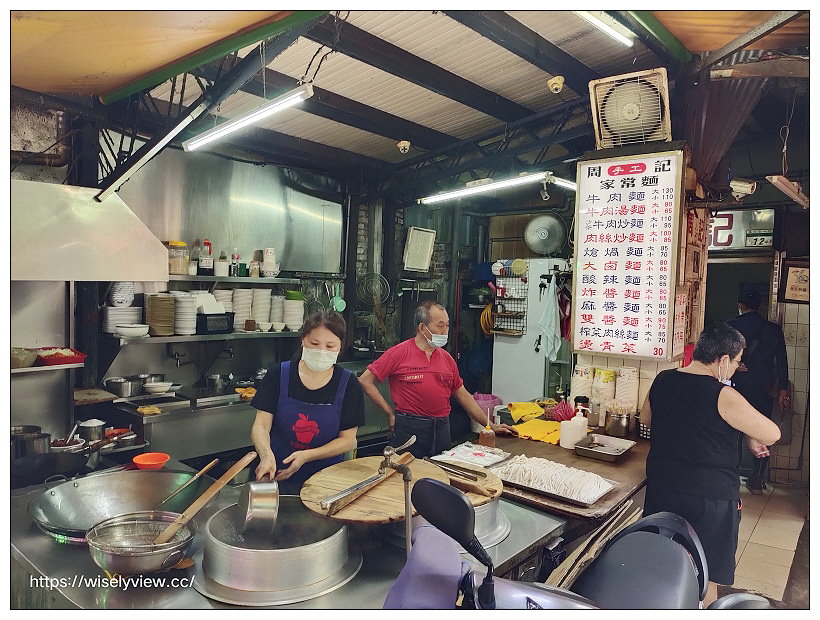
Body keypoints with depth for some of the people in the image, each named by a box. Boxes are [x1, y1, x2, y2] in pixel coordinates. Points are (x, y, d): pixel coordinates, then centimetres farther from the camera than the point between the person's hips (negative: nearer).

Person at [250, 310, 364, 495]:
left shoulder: (348, 384, -1)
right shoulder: (279, 375, 0)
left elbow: (348, 440, -1)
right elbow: (261, 426, -3)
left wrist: (306, 456, -15)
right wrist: (266, 455, -25)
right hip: (278, 477, 1)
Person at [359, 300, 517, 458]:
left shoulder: (446, 358, 10)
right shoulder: (399, 353, -6)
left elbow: (463, 396, 15)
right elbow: (365, 380, -7)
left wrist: (491, 426, 15)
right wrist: (390, 413, -7)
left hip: (442, 428, 5)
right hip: (410, 428, -5)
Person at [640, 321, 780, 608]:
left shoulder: (662, 381, -1)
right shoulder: (722, 396, -19)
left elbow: (646, 418, 16)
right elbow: (772, 434, -12)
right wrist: (751, 436, 8)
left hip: (661, 489, 5)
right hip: (710, 497, -5)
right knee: (705, 577, 14)